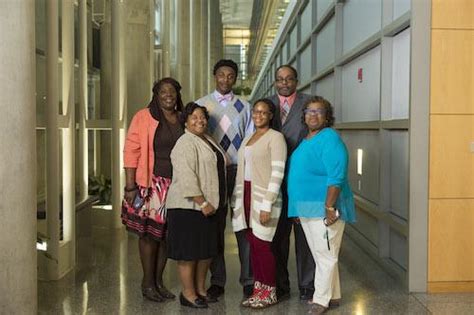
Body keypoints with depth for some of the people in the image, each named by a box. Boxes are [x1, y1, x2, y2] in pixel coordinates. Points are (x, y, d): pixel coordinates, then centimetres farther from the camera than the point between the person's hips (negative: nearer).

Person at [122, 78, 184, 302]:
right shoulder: (143, 117, -3)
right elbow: (131, 152, -7)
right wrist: (130, 187, -12)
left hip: (176, 186, 4)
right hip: (151, 185, -4)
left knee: (167, 233, 10)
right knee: (149, 233, 2)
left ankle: (159, 280, 24)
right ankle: (147, 282, 17)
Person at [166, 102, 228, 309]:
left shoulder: (208, 141, 16)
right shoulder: (185, 143, -12)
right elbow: (187, 177, -21)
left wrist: (210, 203, 16)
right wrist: (202, 203, -22)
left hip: (209, 205, 9)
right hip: (189, 206, -9)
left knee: (207, 249, 14)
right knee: (189, 251, -1)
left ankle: (200, 289, 26)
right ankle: (188, 294, 10)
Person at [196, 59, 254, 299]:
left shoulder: (244, 107, 10)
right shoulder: (201, 105, 7)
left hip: (240, 171, 0)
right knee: (215, 227, 6)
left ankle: (248, 279, 9)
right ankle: (217, 280, 16)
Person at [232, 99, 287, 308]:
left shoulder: (276, 137, -7)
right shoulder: (248, 139, 17)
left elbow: (277, 173, -14)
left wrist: (267, 205, -18)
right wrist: (237, 200, 12)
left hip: (264, 196, -7)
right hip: (247, 195, 7)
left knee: (262, 244, -4)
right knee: (252, 244, 9)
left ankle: (269, 292, 10)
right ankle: (258, 289, 19)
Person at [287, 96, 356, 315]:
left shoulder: (330, 139, -14)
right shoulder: (306, 140, 14)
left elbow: (336, 178, -21)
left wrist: (329, 208, -25)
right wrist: (298, 208, 19)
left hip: (324, 207, -9)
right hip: (306, 208, 9)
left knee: (325, 255, 0)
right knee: (319, 254, 16)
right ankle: (333, 296, 28)